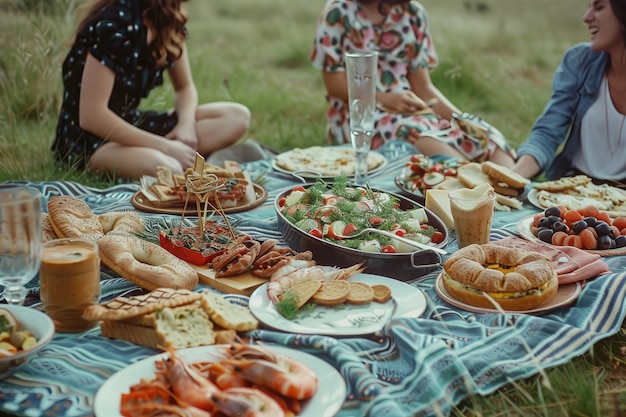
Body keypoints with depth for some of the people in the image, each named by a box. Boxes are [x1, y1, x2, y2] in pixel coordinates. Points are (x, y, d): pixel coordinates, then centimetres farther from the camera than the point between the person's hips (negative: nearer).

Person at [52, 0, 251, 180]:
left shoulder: (170, 21, 0)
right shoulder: (114, 25, -24)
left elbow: (185, 87, 10)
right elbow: (91, 116, -26)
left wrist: (186, 123, -12)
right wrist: (165, 146, -25)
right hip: (87, 140, -9)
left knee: (237, 116, -8)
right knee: (164, 169, -41)